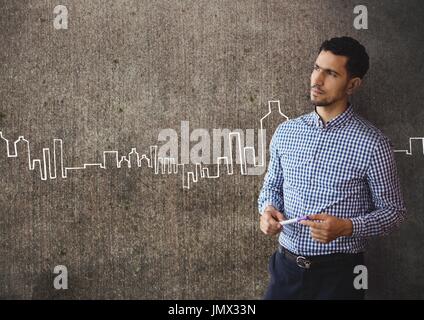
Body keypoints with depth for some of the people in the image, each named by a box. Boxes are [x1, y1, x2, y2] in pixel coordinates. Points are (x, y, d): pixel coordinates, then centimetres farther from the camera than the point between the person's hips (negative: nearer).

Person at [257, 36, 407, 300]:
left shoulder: (373, 144, -11)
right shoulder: (286, 132, 2)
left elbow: (394, 211, -5)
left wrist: (347, 227, -21)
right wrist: (268, 209, -7)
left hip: (339, 272, -3)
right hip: (286, 267, 4)